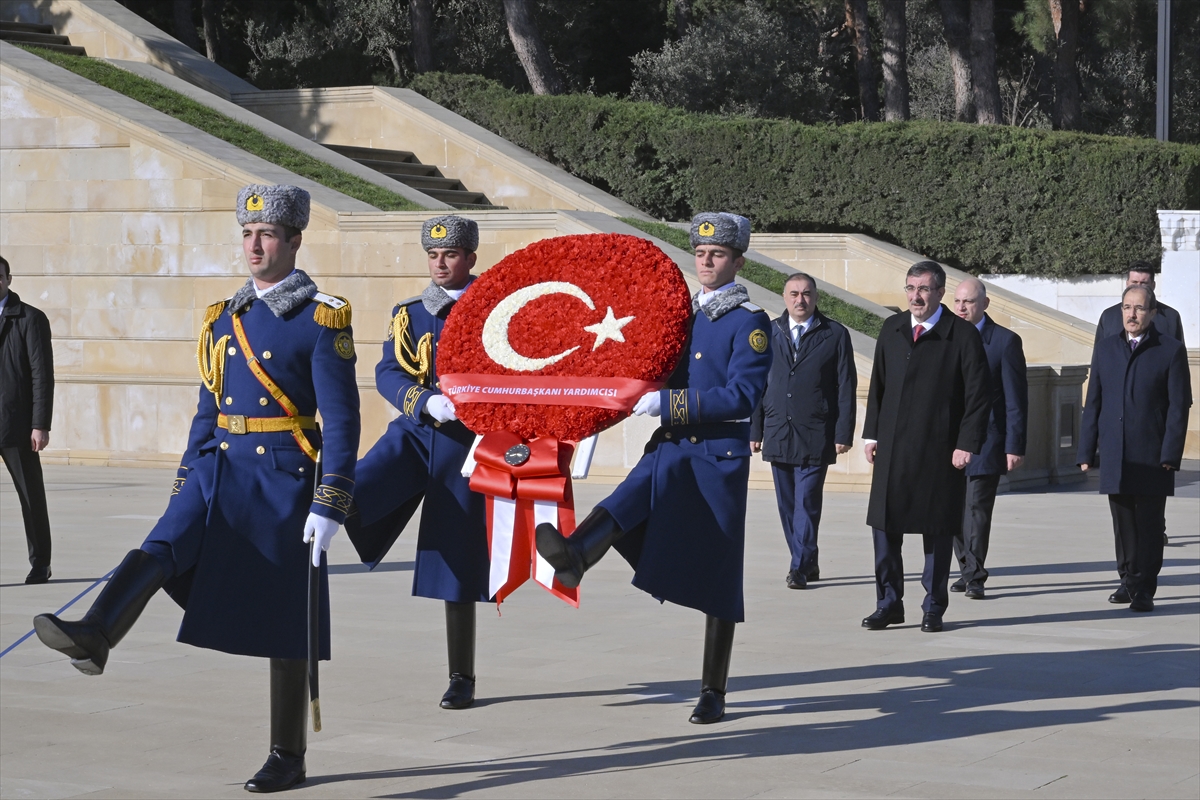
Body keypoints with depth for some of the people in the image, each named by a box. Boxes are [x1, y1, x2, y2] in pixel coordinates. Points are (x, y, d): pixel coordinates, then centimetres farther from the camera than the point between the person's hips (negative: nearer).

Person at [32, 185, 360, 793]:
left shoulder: (321, 319, -7)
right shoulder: (225, 317, 13)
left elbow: (341, 419, -10)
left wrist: (329, 507, -16)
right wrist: (185, 486, 16)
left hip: (281, 477, -5)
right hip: (219, 469, 5)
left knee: (283, 627, 1)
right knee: (159, 551, -23)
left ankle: (288, 758, 10)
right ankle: (92, 638, -44)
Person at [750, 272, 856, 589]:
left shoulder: (835, 335, 1)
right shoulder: (769, 333, 9)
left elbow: (846, 388, -1)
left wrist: (843, 434, -7)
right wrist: (754, 430, 4)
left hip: (816, 436, -3)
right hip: (778, 434, 3)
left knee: (807, 502, -7)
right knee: (787, 504, 8)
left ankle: (800, 567, -1)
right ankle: (808, 563, 19)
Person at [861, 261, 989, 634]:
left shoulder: (963, 335, -4)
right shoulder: (891, 329, 10)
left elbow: (977, 396, -5)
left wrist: (967, 444, -11)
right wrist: (872, 433, 8)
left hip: (940, 449, -4)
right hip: (892, 449, 4)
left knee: (938, 530, 4)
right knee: (884, 525, 4)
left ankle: (934, 608, 14)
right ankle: (888, 604, 14)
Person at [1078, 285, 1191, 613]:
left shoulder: (1170, 351, 1)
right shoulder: (1106, 350, 12)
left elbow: (1179, 406, -3)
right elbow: (1093, 403, 12)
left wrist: (1170, 454, -11)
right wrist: (1086, 451, 6)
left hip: (1152, 457, -3)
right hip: (1114, 457, 3)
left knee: (1149, 525, -2)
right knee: (1123, 525, 6)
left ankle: (1143, 591, 2)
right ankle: (1130, 582, 17)